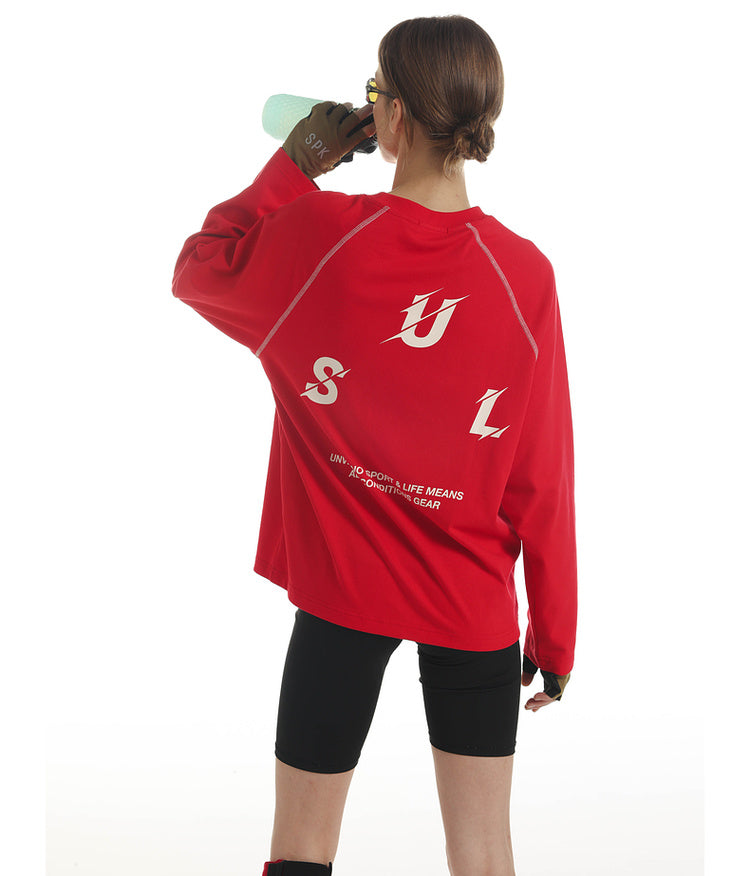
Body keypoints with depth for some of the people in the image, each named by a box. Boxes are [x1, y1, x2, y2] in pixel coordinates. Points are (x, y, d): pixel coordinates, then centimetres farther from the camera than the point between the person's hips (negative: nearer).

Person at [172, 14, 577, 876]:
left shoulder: (317, 233, -16)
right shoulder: (525, 274, -12)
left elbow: (198, 269, 6)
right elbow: (544, 478, -6)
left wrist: (293, 166, 7)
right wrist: (554, 634, 4)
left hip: (342, 588, -1)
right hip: (475, 603, 1)